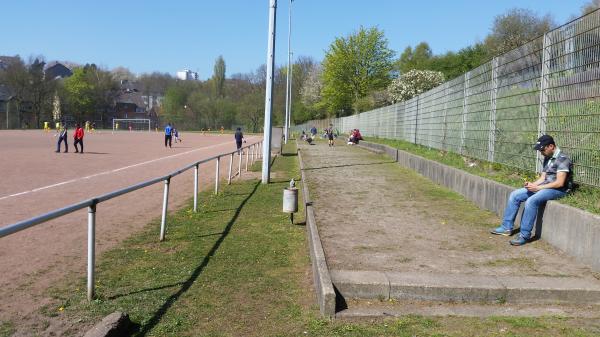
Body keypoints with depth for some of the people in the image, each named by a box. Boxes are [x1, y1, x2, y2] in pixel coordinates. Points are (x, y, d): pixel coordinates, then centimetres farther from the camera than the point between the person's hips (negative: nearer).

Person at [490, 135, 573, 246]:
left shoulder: (562, 159, -15)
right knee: (514, 195, 0)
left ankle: (525, 235, -26)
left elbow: (560, 183, -22)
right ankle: (507, 227, 3)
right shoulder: (547, 158, 13)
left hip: (558, 189, -9)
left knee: (531, 201, -33)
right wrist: (532, 184, -6)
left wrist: (537, 187, -21)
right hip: (544, 186, 9)